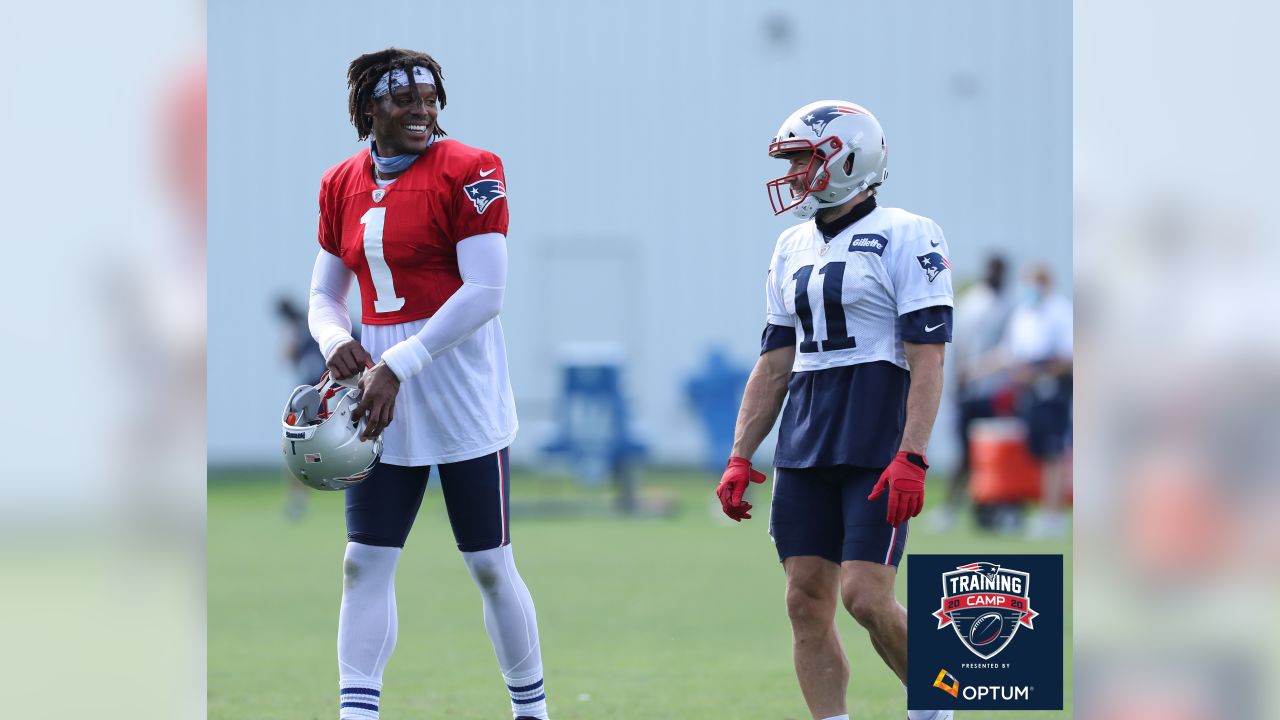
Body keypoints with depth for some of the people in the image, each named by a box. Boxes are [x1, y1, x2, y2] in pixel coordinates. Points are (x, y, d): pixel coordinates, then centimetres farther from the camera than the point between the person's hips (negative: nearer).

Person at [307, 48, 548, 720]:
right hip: (381, 396, 5)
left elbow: (484, 292, -15)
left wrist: (398, 366, -18)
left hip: (460, 386, -5)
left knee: (490, 565, 2)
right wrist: (336, 342, -7)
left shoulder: (467, 171, -9)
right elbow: (325, 293, 17)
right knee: (364, 563, 0)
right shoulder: (342, 184, 8)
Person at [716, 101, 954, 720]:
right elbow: (773, 366, 19)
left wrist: (911, 457, -21)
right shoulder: (793, 249, 16)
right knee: (807, 602, 2)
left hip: (878, 438, -7)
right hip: (804, 443, 7)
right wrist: (740, 459, 12)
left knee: (865, 596, -14)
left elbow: (927, 359, -12)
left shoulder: (906, 237, -6)